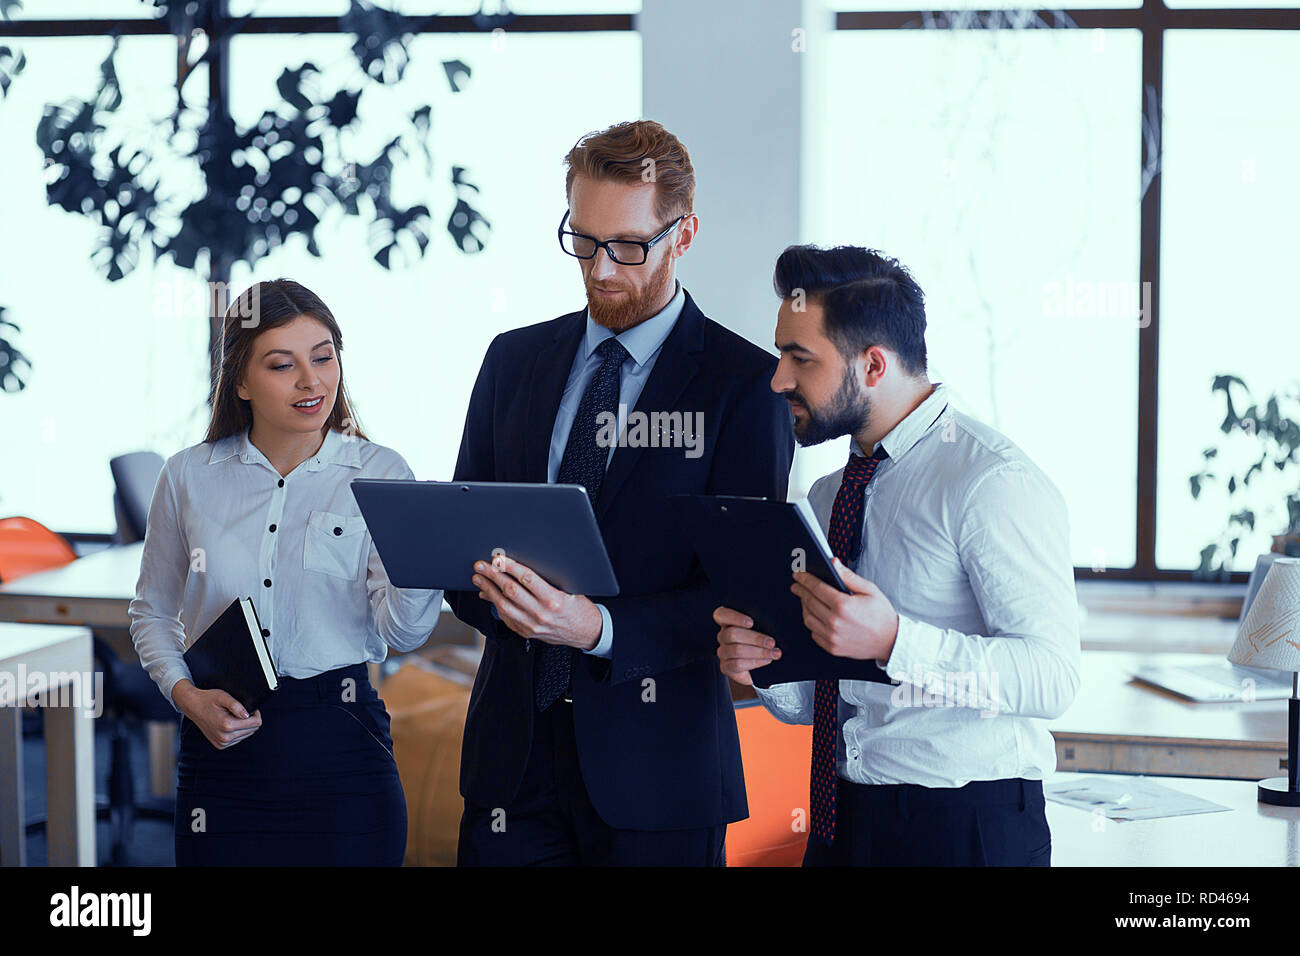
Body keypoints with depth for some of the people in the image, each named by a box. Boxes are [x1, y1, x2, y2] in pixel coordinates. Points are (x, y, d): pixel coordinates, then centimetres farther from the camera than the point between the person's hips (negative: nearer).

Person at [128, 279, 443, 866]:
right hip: (221, 747, 1)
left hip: (339, 744, -1)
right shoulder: (189, 477, 3)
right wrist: (187, 695, -4)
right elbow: (152, 614, 14)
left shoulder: (378, 474, -1)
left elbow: (400, 631, -10)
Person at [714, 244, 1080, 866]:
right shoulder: (826, 499, 11)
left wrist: (893, 641, -32)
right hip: (838, 822, 7)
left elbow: (1051, 676, -22)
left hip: (966, 830, -7)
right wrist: (761, 665, -6)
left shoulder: (994, 484, -14)